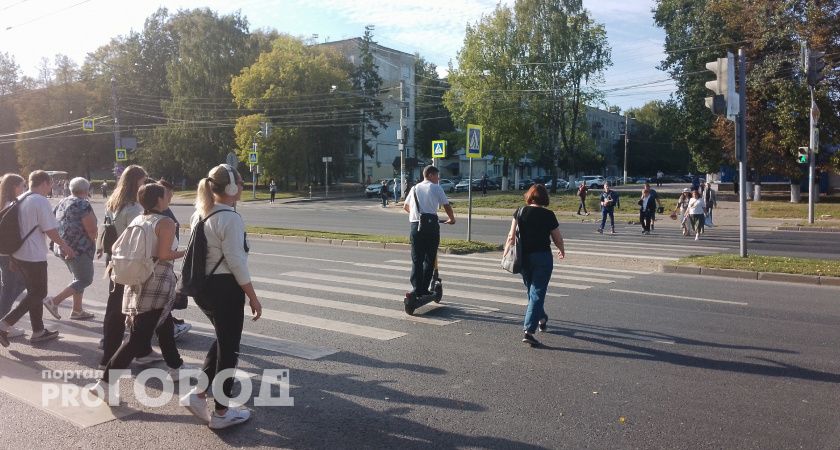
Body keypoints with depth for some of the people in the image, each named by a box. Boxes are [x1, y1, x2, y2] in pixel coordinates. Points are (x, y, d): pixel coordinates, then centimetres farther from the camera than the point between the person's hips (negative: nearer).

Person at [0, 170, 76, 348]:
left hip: (17, 253, 9)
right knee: (38, 293, 4)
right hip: (34, 256, -9)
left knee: (34, 291, 17)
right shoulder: (41, 201, -15)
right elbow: (50, 230, -16)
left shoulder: (19, 200, 9)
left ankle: (38, 331, 23)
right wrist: (65, 246, -1)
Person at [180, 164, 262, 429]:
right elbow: (235, 261, -19)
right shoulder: (230, 218, -17)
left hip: (202, 286, 9)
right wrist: (252, 297, -12)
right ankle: (221, 412, 17)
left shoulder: (199, 215, 9)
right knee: (228, 347, 5)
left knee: (222, 339, 25)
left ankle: (198, 394, 19)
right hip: (224, 287, -9)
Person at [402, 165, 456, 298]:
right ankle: (424, 288, 4)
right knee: (429, 259, 5)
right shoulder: (436, 188, 3)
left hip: (415, 225, 4)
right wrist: (452, 219, 17)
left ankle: (416, 289, -3)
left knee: (416, 259, 5)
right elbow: (446, 206, -1)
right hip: (431, 224, -4)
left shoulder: (415, 188, 17)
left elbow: (405, 207, 27)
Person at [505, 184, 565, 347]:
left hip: (524, 257, 4)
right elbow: (557, 238, 0)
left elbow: (511, 237, -4)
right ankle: (529, 331, -12)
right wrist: (562, 250, 20)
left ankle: (541, 320, 42)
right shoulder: (548, 215, -7)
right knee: (537, 293, -2)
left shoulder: (520, 212, -2)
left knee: (531, 291, 22)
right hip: (542, 257, -3)